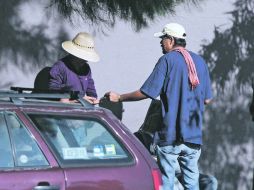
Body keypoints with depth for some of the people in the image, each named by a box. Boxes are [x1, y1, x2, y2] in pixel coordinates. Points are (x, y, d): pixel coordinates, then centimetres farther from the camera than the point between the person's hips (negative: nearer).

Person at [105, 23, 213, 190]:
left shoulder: (167, 60, -7)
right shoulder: (200, 61, 9)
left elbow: (147, 92, -11)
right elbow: (207, 99, 11)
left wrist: (119, 97, -1)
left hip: (171, 134, -5)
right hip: (194, 134, 5)